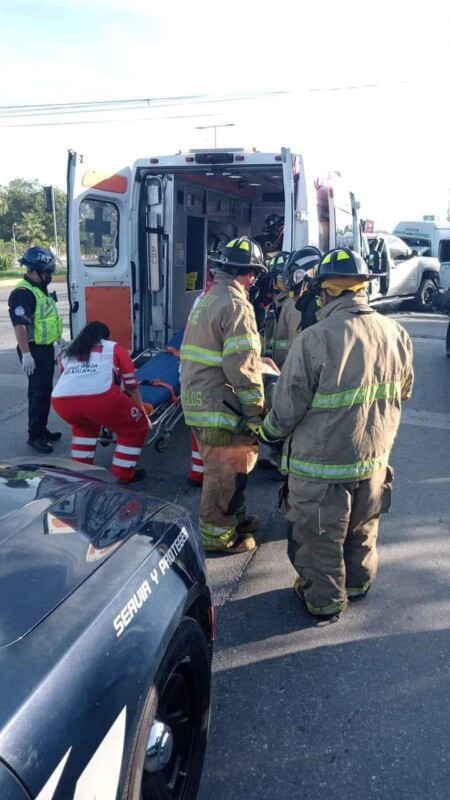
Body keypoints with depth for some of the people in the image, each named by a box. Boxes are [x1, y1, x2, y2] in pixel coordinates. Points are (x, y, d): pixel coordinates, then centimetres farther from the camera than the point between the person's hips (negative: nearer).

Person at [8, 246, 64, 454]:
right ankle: (35, 435, 1)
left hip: (46, 348, 10)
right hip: (34, 350, -10)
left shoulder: (40, 289, 13)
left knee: (45, 390, 16)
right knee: (39, 391, -7)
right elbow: (20, 325, -25)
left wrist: (58, 339, 26)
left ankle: (42, 429, 27)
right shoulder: (23, 293, -19)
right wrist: (26, 354, -29)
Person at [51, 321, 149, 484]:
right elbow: (132, 388, 29)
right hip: (100, 397, -4)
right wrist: (143, 414, 45)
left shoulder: (69, 353, 36)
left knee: (84, 424, 38)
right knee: (136, 426, 21)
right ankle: (124, 474, 21)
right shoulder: (115, 348, 28)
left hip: (61, 401, 5)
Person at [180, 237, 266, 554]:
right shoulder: (236, 306, -17)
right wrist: (257, 409, -13)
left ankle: (234, 518, 38)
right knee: (228, 473, 5)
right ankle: (218, 535, 17)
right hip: (221, 407, -10)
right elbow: (243, 367, -21)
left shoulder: (207, 299, 14)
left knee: (223, 469, 23)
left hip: (198, 399, 10)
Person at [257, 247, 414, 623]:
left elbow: (287, 408, -18)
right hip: (375, 457, 6)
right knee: (363, 530, 26)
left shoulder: (314, 339, -24)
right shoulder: (396, 333, -6)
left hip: (321, 464, -5)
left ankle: (324, 599, 33)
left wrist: (268, 432, 3)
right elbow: (404, 392, 10)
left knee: (320, 536, 15)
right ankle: (358, 583, 46)